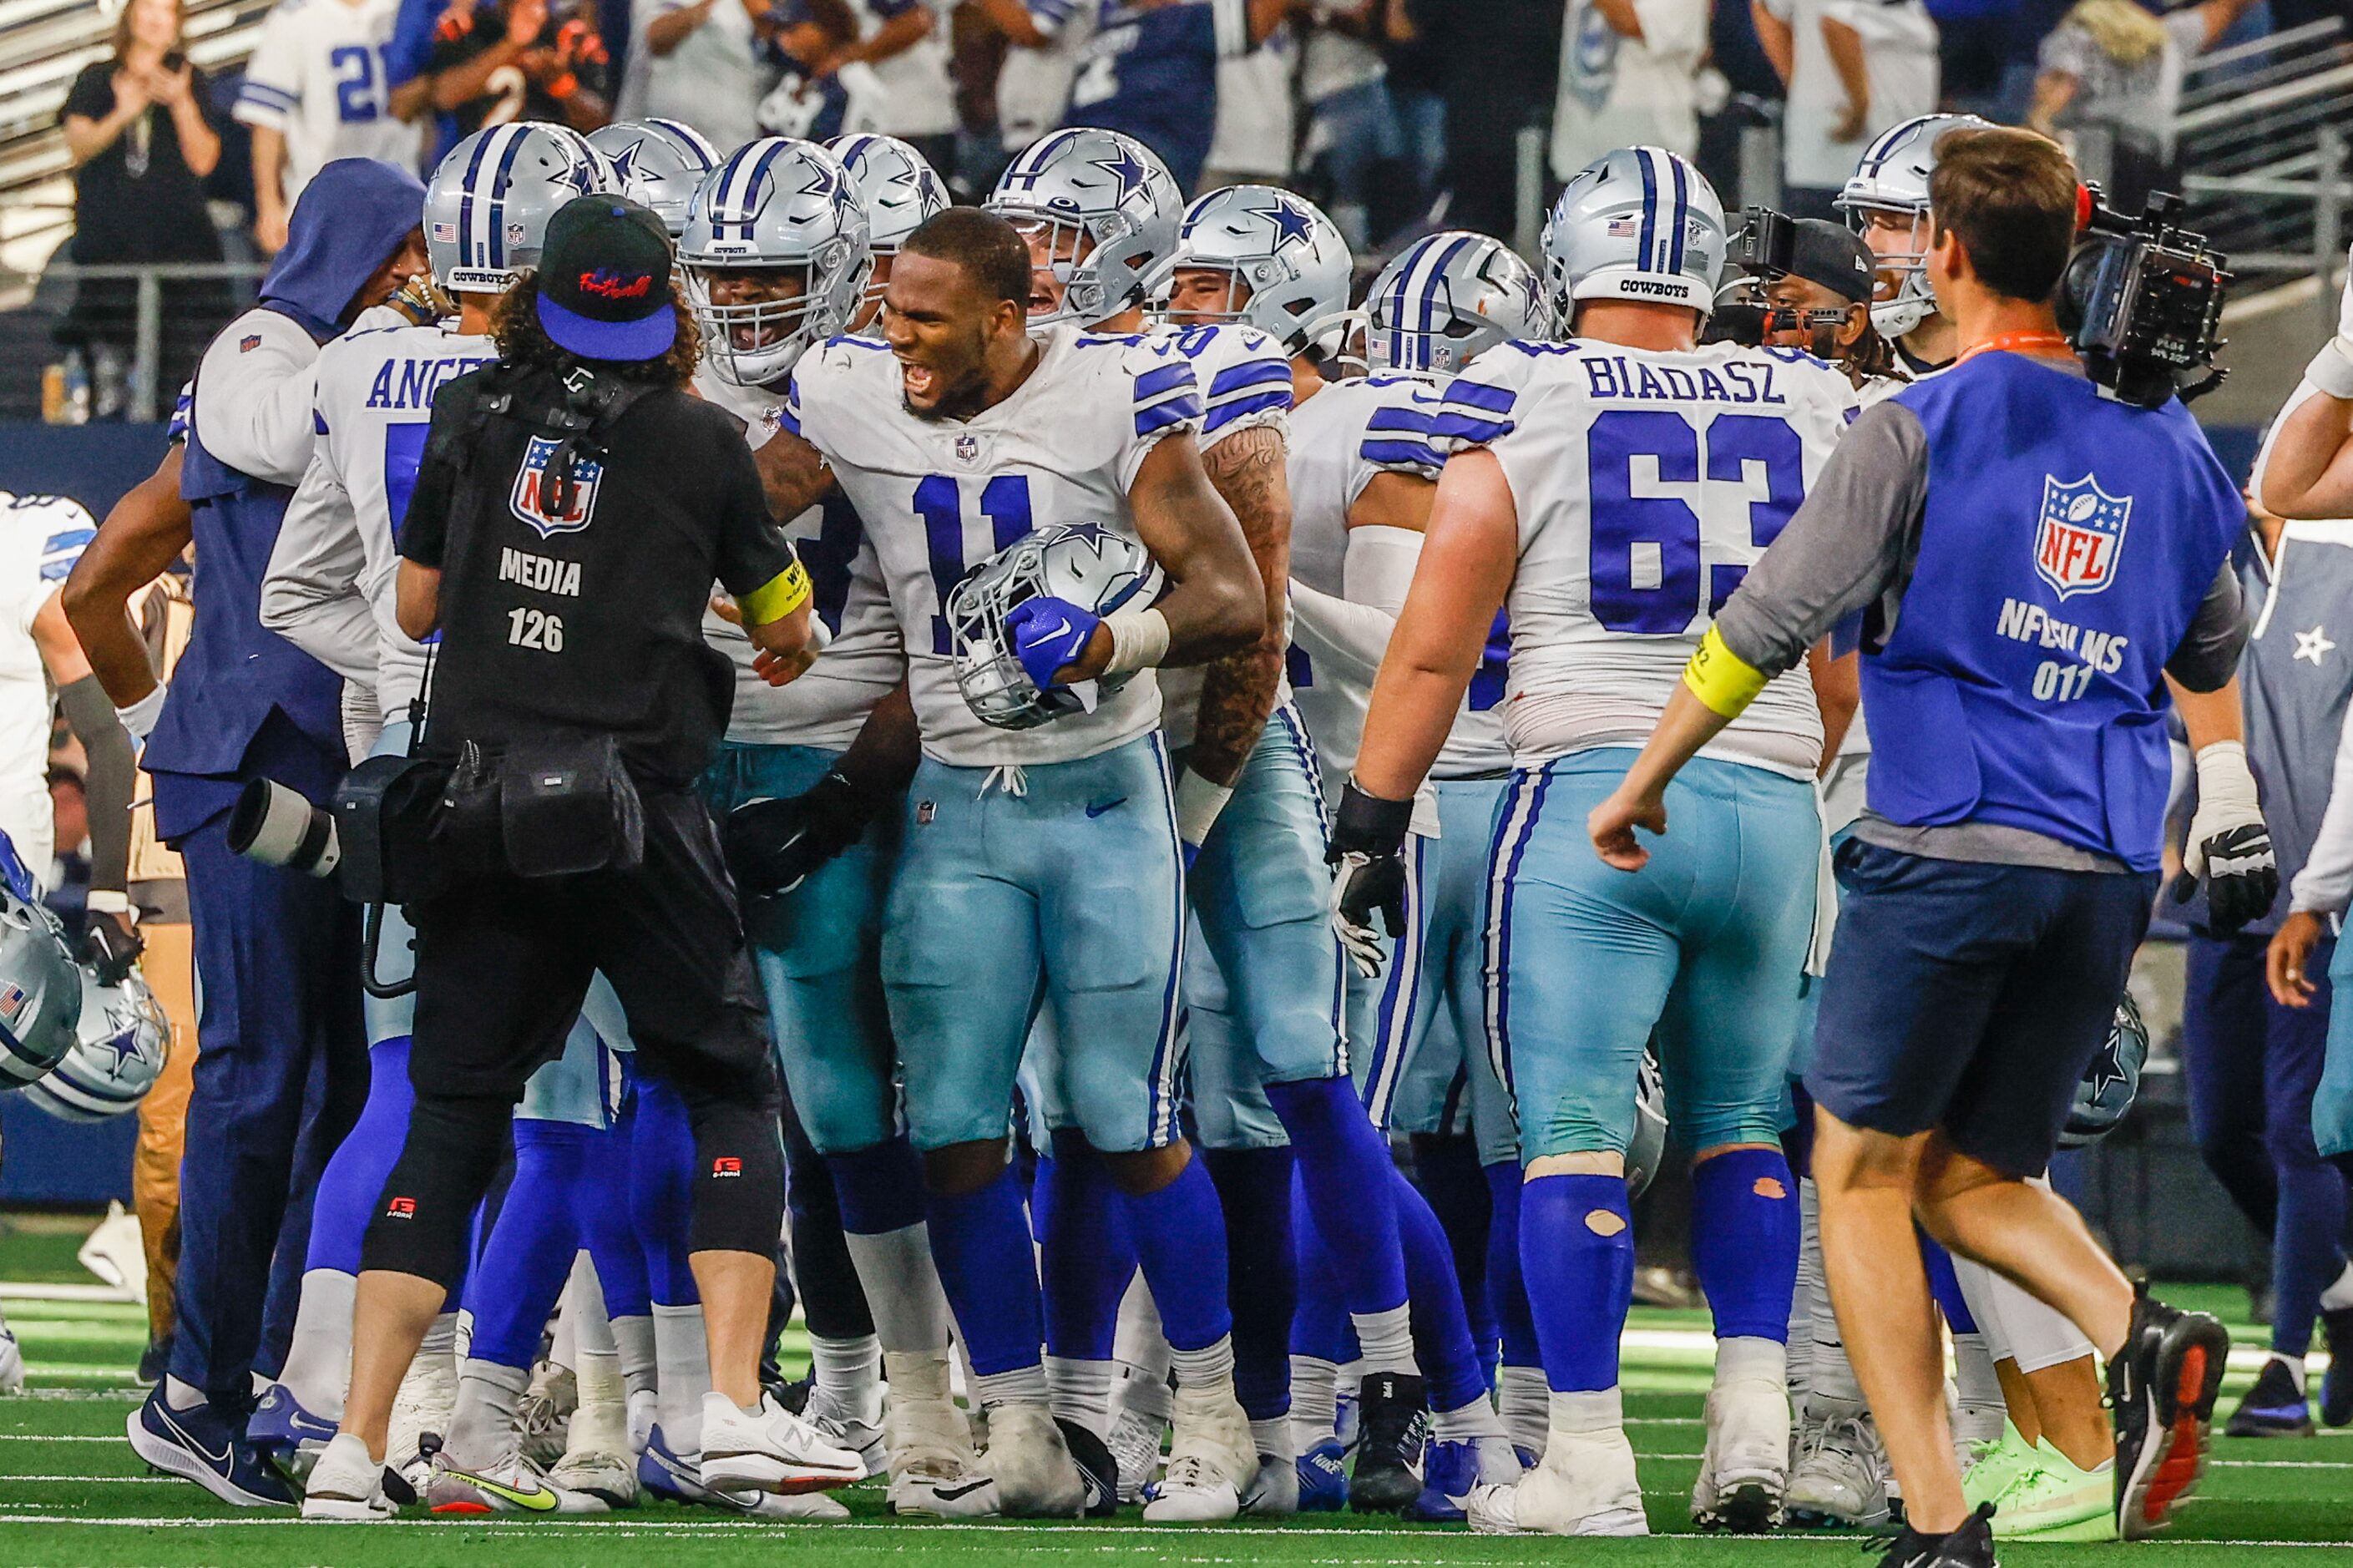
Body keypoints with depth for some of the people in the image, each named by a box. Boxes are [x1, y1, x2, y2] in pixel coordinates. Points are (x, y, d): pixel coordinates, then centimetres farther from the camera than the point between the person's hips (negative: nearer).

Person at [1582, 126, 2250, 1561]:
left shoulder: (1925, 426, -5)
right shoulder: (2162, 441, 12)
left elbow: (1773, 621, -5)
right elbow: (2212, 647, 27)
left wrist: (1641, 782, 6)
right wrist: (2226, 802, 44)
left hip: (1948, 843, -5)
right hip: (2108, 871, 5)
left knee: (1865, 1176, 5)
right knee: (1975, 1180, 16)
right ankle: (2148, 1341, -15)